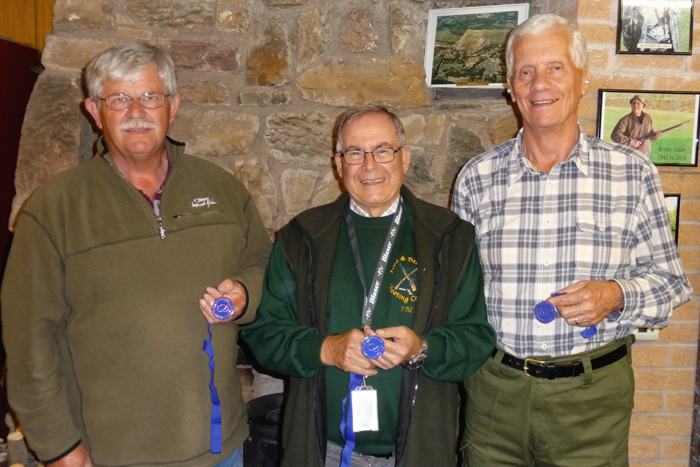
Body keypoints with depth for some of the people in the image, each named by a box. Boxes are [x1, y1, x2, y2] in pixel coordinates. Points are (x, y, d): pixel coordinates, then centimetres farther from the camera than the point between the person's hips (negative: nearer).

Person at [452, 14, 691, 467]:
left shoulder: (633, 172, -2)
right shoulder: (476, 177, 0)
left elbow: (670, 280, 3)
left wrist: (616, 294, -16)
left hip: (594, 394, 0)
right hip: (495, 389, 1)